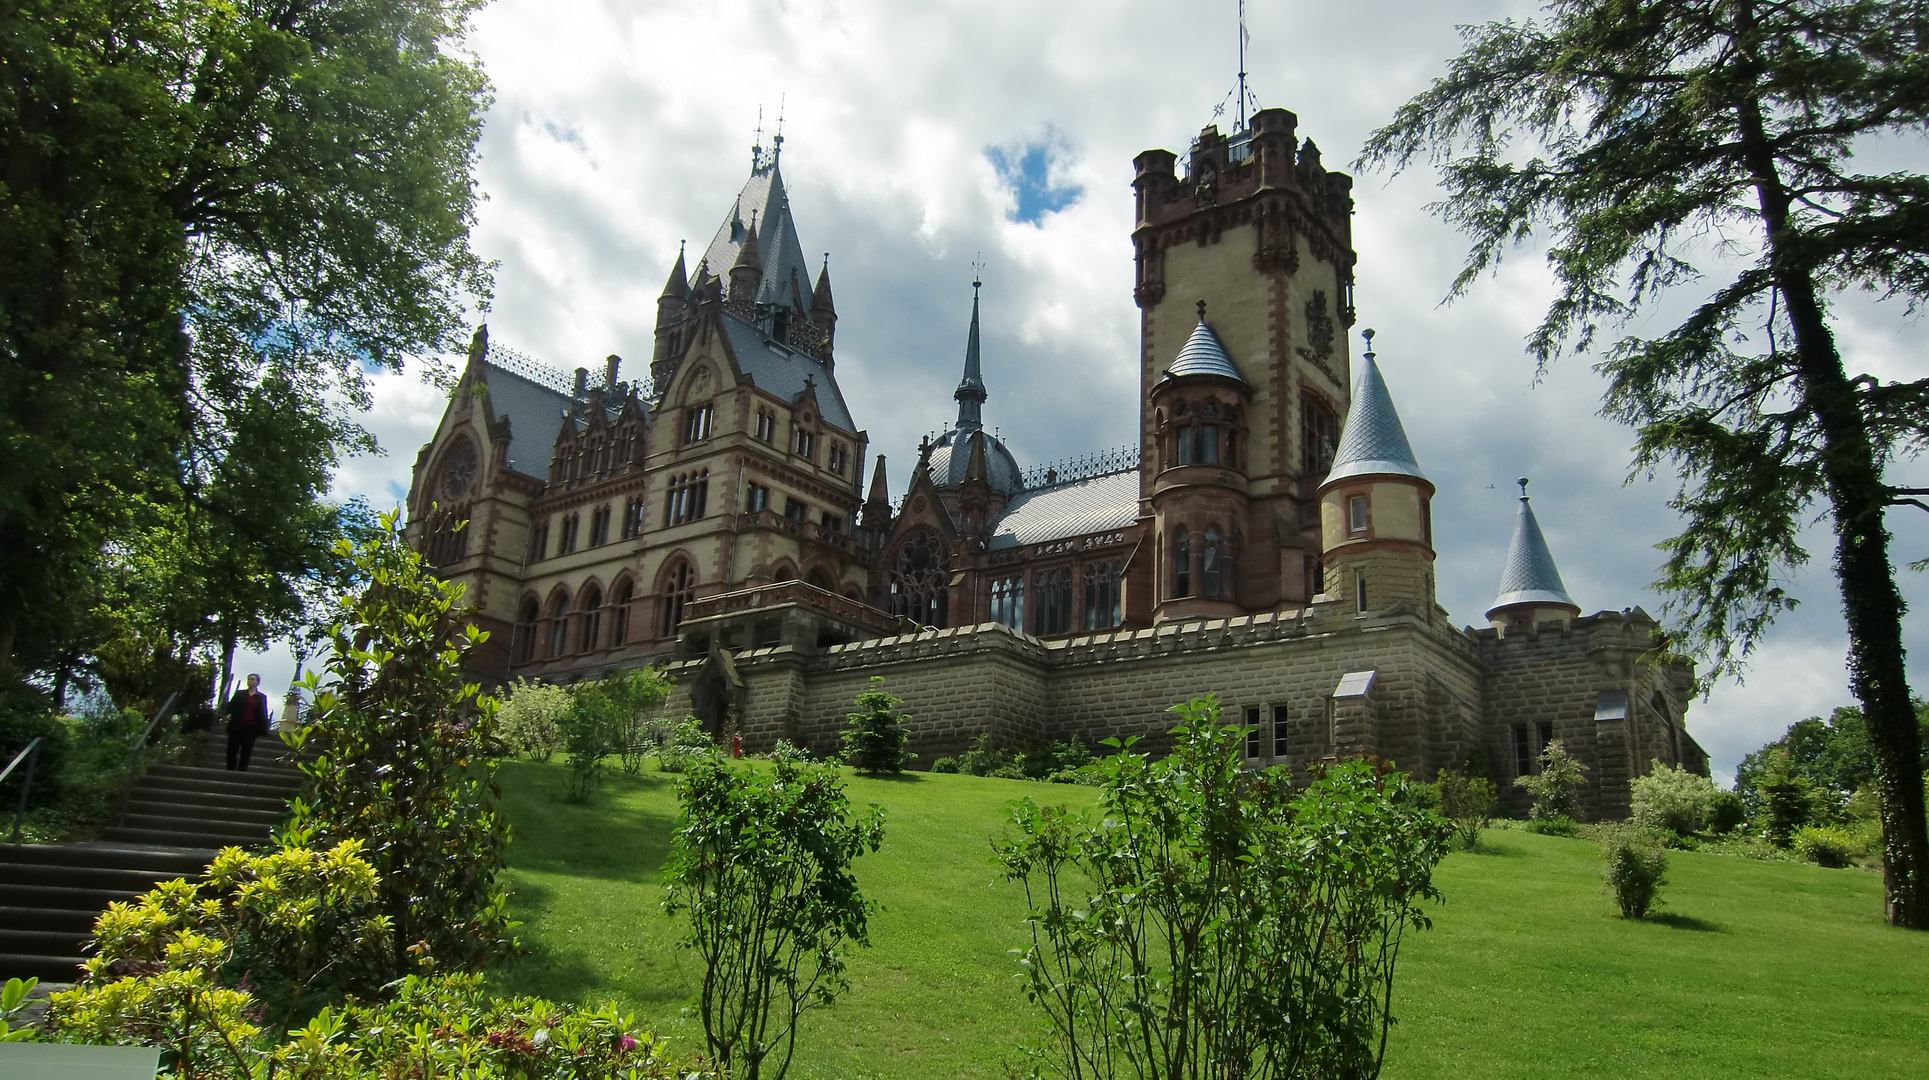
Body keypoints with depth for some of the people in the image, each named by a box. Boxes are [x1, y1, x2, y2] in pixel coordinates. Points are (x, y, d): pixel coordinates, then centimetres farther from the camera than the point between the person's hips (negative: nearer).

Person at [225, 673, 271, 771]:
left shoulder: (262, 697, 10)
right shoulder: (240, 694, 11)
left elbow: (263, 714, 8)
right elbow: (230, 705, 11)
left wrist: (264, 729, 0)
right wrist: (228, 714, -11)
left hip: (251, 728, -1)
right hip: (237, 726, 1)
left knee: (246, 752, -3)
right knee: (232, 750, 1)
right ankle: (230, 771, 11)